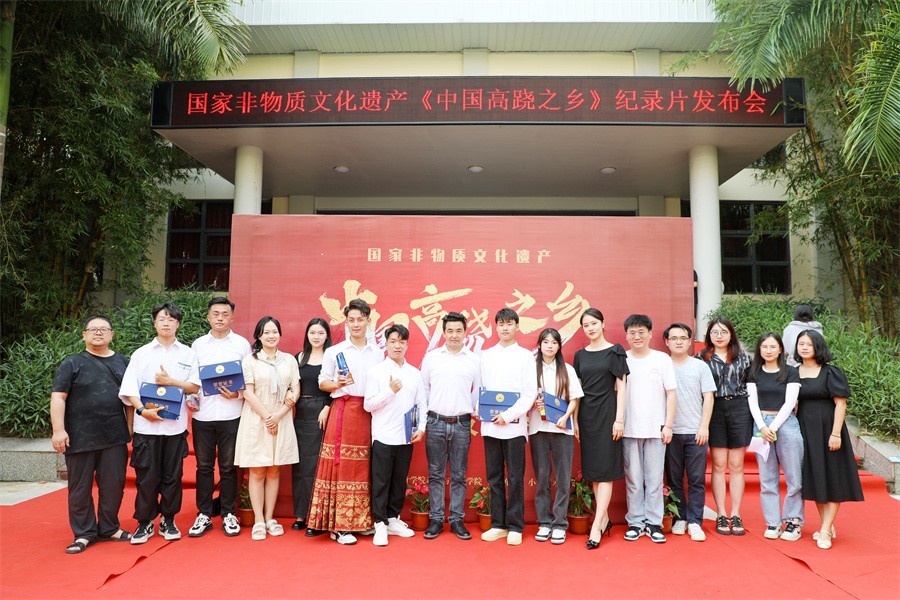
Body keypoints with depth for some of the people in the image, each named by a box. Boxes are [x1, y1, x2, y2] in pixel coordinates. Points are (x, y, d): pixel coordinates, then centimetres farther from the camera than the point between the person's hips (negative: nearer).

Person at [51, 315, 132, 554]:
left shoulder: (122, 362, 11)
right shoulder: (72, 363, 1)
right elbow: (58, 397, -4)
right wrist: (58, 430, -13)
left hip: (115, 437, 3)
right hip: (80, 438, -3)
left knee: (113, 485, 7)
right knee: (80, 488, 6)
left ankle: (109, 528, 23)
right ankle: (84, 533, 18)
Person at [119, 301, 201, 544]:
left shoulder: (188, 354, 8)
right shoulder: (141, 353, 7)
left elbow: (195, 386, 4)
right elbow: (128, 389, -1)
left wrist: (170, 381, -10)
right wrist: (143, 410, -15)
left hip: (176, 424, 1)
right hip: (146, 425, 0)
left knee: (172, 476, 7)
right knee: (146, 476, 3)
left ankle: (168, 520, 21)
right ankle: (145, 522, 17)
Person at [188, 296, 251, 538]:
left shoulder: (242, 344, 4)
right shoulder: (198, 344, 9)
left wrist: (238, 393, -13)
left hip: (231, 414, -2)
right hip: (202, 414, 2)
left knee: (228, 467, 5)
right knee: (204, 466, 8)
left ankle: (228, 515, 17)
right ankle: (203, 515, 19)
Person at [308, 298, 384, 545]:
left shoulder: (378, 353, 13)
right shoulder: (334, 351, 6)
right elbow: (322, 383, 6)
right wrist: (338, 384, -14)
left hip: (370, 413, 2)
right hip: (343, 411, -2)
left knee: (365, 467, 3)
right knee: (341, 465, -5)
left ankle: (362, 521, 14)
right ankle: (338, 525, 3)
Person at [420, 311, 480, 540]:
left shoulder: (474, 360, 5)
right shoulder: (431, 357, 5)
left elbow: (479, 392, 9)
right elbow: (423, 389, 8)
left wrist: (477, 411, -3)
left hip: (462, 424, 0)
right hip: (435, 423, 0)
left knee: (459, 476, 7)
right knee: (436, 474, 6)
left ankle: (457, 520, 17)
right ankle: (436, 519, 16)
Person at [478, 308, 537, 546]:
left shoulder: (525, 356, 3)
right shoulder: (486, 356, 12)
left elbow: (530, 392, -4)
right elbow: (479, 387, 13)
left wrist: (508, 415, -13)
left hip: (514, 425, -3)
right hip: (490, 425, 3)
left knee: (515, 478, 1)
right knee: (494, 477, 8)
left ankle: (515, 527, 11)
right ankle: (498, 524, 18)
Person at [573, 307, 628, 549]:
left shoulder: (615, 351, -1)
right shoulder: (580, 355, 11)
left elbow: (621, 387, -3)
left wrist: (619, 419, -10)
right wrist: (575, 420, 7)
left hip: (607, 413, -5)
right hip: (586, 414, 5)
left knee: (605, 470, -6)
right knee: (592, 469, 7)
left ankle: (596, 526, -8)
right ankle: (605, 519, 18)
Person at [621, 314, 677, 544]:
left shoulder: (662, 359, 3)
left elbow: (671, 394, 3)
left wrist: (668, 425, -3)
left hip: (655, 429, 0)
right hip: (629, 429, 0)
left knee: (655, 479, 3)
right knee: (633, 479, 5)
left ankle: (653, 523, 14)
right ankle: (635, 522, 15)